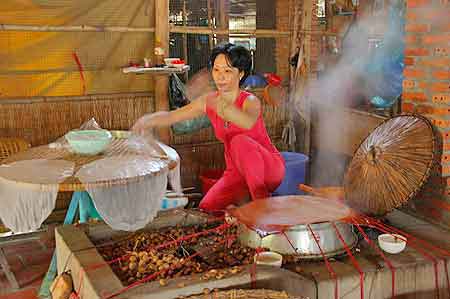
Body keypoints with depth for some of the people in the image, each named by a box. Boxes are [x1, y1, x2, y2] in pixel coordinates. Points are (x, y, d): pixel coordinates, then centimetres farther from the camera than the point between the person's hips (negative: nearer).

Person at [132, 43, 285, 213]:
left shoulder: (250, 101, -20)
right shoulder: (208, 101, -4)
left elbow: (249, 122, -44)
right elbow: (170, 116, -4)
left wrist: (226, 108, -64)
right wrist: (147, 120, -26)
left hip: (270, 168, -4)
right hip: (236, 172, 4)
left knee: (240, 141, -33)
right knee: (208, 207, -17)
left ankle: (262, 200, -21)